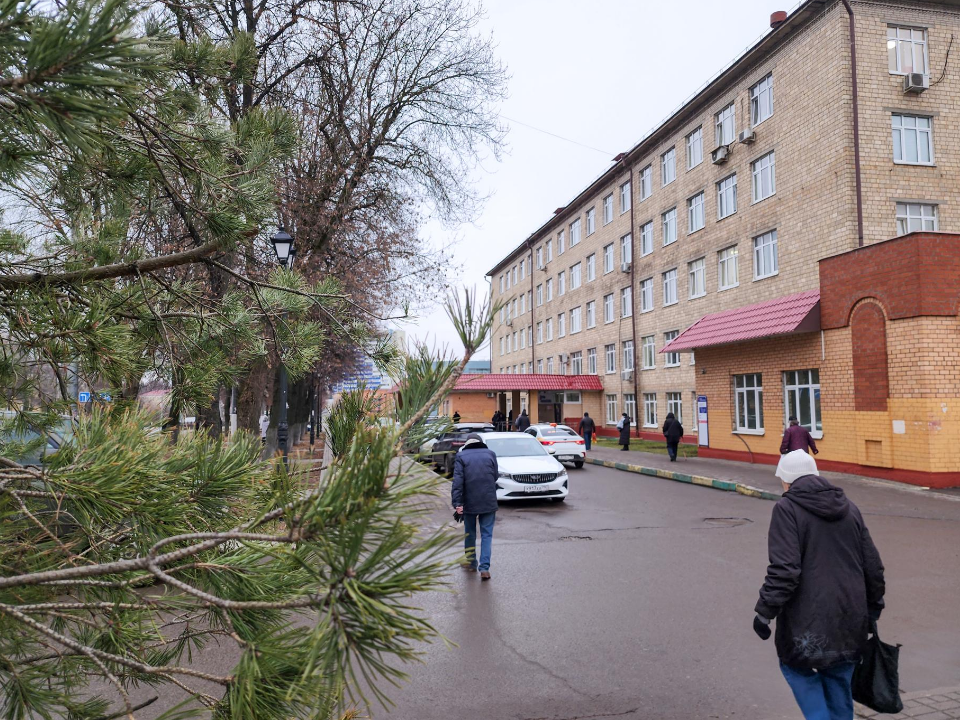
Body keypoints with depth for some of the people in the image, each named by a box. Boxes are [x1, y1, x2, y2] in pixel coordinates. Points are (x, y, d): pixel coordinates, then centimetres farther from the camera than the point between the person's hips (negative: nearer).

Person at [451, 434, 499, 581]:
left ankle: (471, 563, 28)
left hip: (469, 502, 0)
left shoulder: (461, 456, -2)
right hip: (489, 502, 1)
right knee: (487, 535, 5)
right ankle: (484, 567, -5)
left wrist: (457, 502, -14)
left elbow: (457, 481, -11)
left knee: (470, 533, 18)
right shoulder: (491, 454, 3)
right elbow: (496, 476, 6)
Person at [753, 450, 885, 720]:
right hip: (850, 617, 6)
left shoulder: (787, 508, -12)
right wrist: (873, 609, 23)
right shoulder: (849, 508, 9)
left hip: (809, 618, -6)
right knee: (839, 679, 19)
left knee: (797, 667, 16)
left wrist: (765, 611, -14)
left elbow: (784, 569, -21)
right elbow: (872, 565, 12)